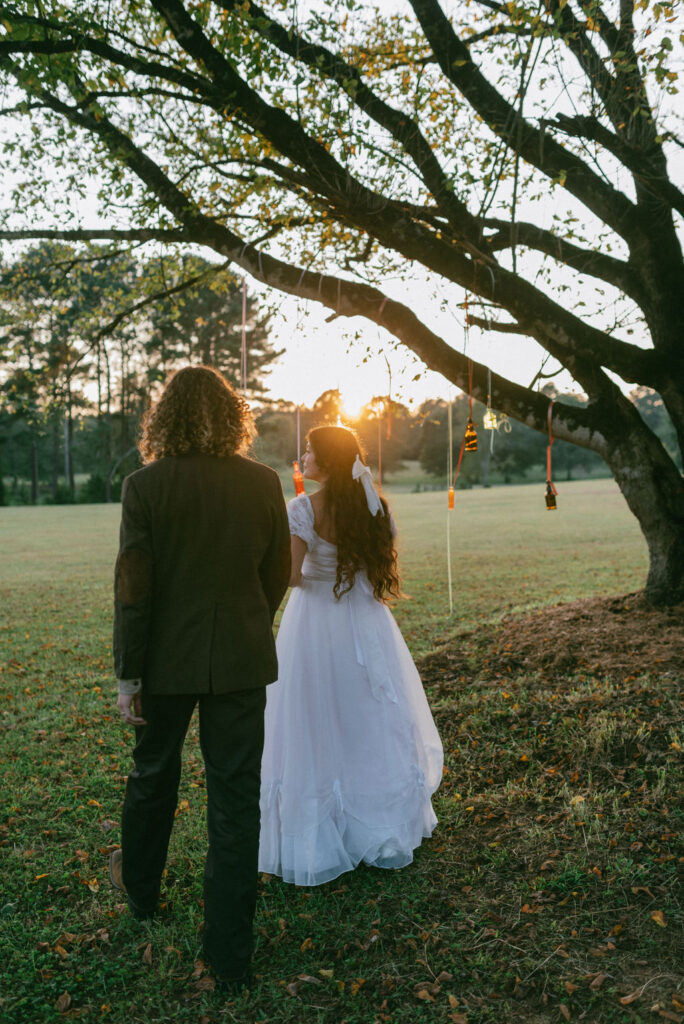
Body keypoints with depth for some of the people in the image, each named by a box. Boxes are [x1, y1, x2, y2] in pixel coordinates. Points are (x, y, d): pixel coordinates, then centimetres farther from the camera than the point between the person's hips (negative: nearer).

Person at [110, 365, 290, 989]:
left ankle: (140, 891, 50)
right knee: (236, 801, 10)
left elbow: (133, 588, -12)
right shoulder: (264, 483, -7)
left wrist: (129, 673, -3)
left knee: (152, 779, 24)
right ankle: (231, 955, 20)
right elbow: (278, 576, 1)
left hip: (168, 660, 0)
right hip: (241, 662, 1)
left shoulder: (145, 486, -12)